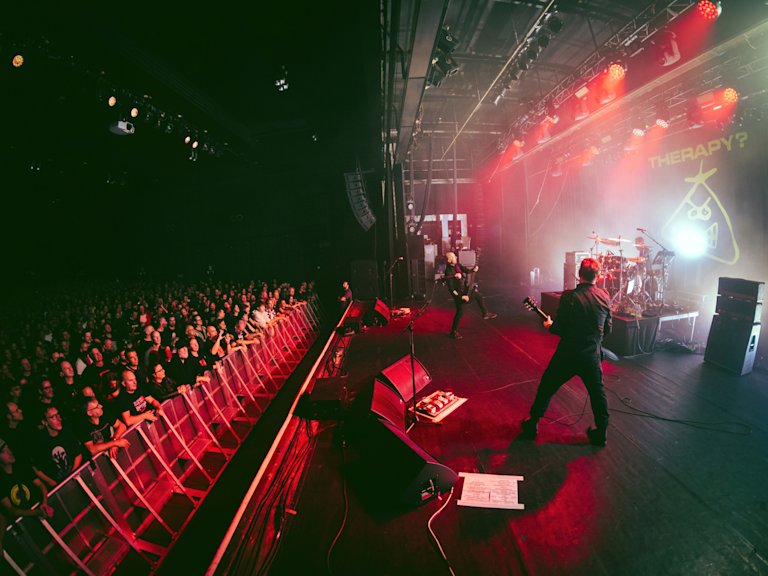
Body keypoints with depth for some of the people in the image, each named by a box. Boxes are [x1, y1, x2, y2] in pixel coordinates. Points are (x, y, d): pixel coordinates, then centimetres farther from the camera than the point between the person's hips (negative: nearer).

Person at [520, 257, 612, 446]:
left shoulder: (569, 296, -17)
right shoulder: (604, 296, -4)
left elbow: (560, 329, -16)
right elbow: (607, 329, 5)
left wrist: (550, 325, 5)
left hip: (568, 354, -3)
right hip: (592, 355, 3)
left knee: (546, 388, 13)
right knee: (597, 392, 22)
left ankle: (532, 425, 23)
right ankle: (601, 433, 31)